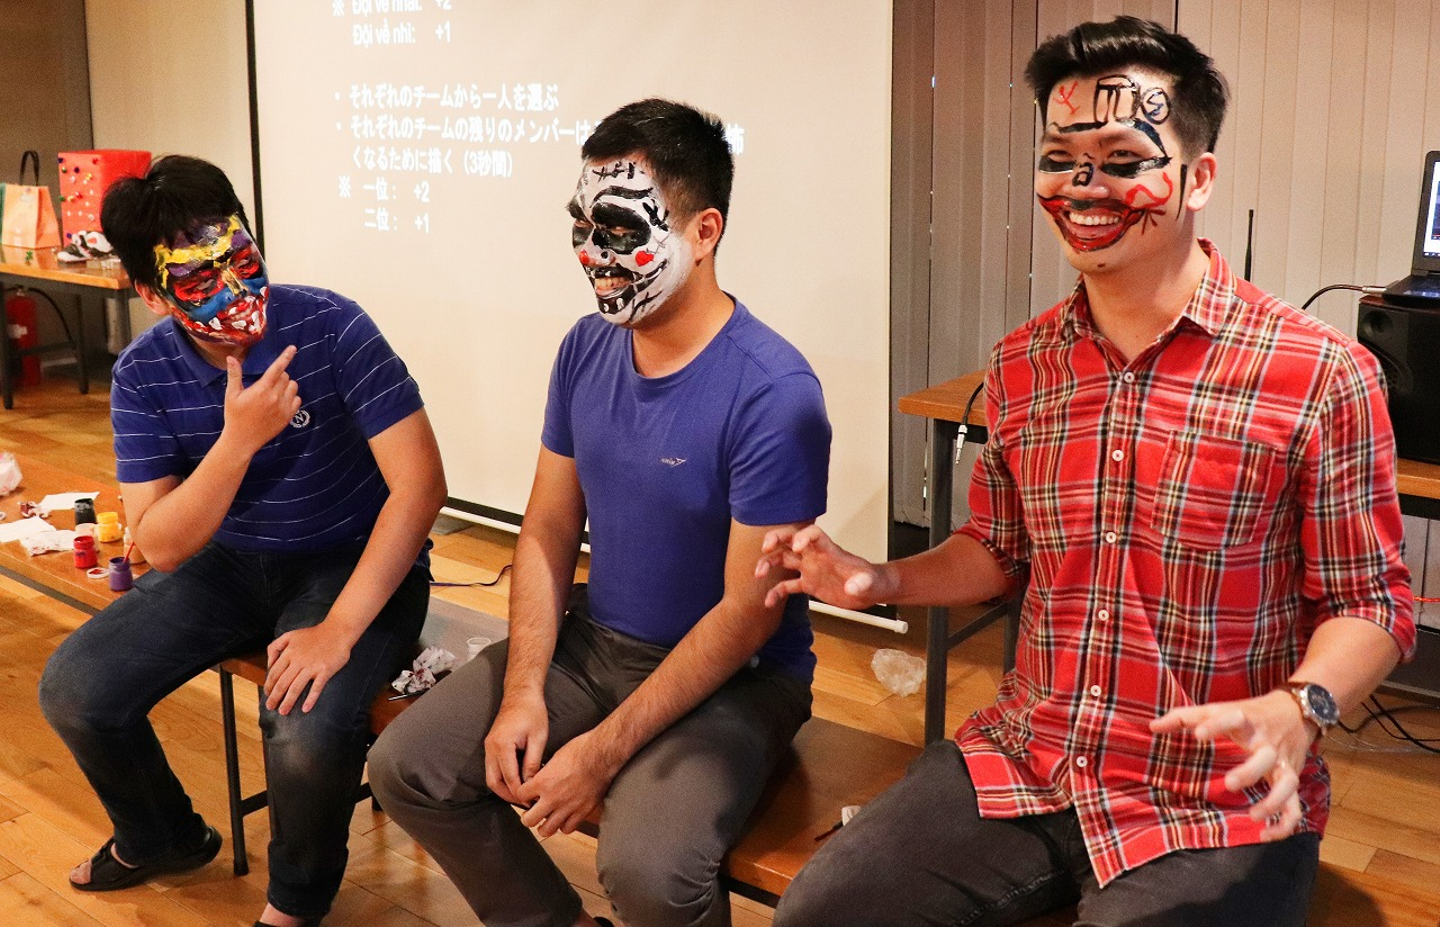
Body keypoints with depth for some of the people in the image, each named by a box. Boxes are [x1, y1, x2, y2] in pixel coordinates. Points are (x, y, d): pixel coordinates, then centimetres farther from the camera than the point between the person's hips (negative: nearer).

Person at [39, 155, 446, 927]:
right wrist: (239, 439, -30)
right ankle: (163, 838, 24)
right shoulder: (142, 375, -9)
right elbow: (161, 547, -12)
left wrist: (340, 629, -30)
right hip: (230, 560, 5)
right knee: (73, 692, -9)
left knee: (308, 731, -31)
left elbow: (420, 482, -24)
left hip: (355, 560, -4)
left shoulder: (329, 327, -21)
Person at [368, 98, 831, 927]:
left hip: (733, 675, -6)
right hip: (591, 641, 7)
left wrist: (604, 751, -21)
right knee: (406, 767, -2)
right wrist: (523, 690, -9)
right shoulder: (587, 348, 0)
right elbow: (549, 531, 5)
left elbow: (749, 611, -21)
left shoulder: (773, 393, -22)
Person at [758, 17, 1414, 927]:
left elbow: (1370, 603, -6)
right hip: (1021, 769, 5)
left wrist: (1296, 710, -25)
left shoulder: (1321, 375, -13)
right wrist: (881, 581, -1)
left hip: (1218, 808, -4)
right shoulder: (1020, 366, 3)